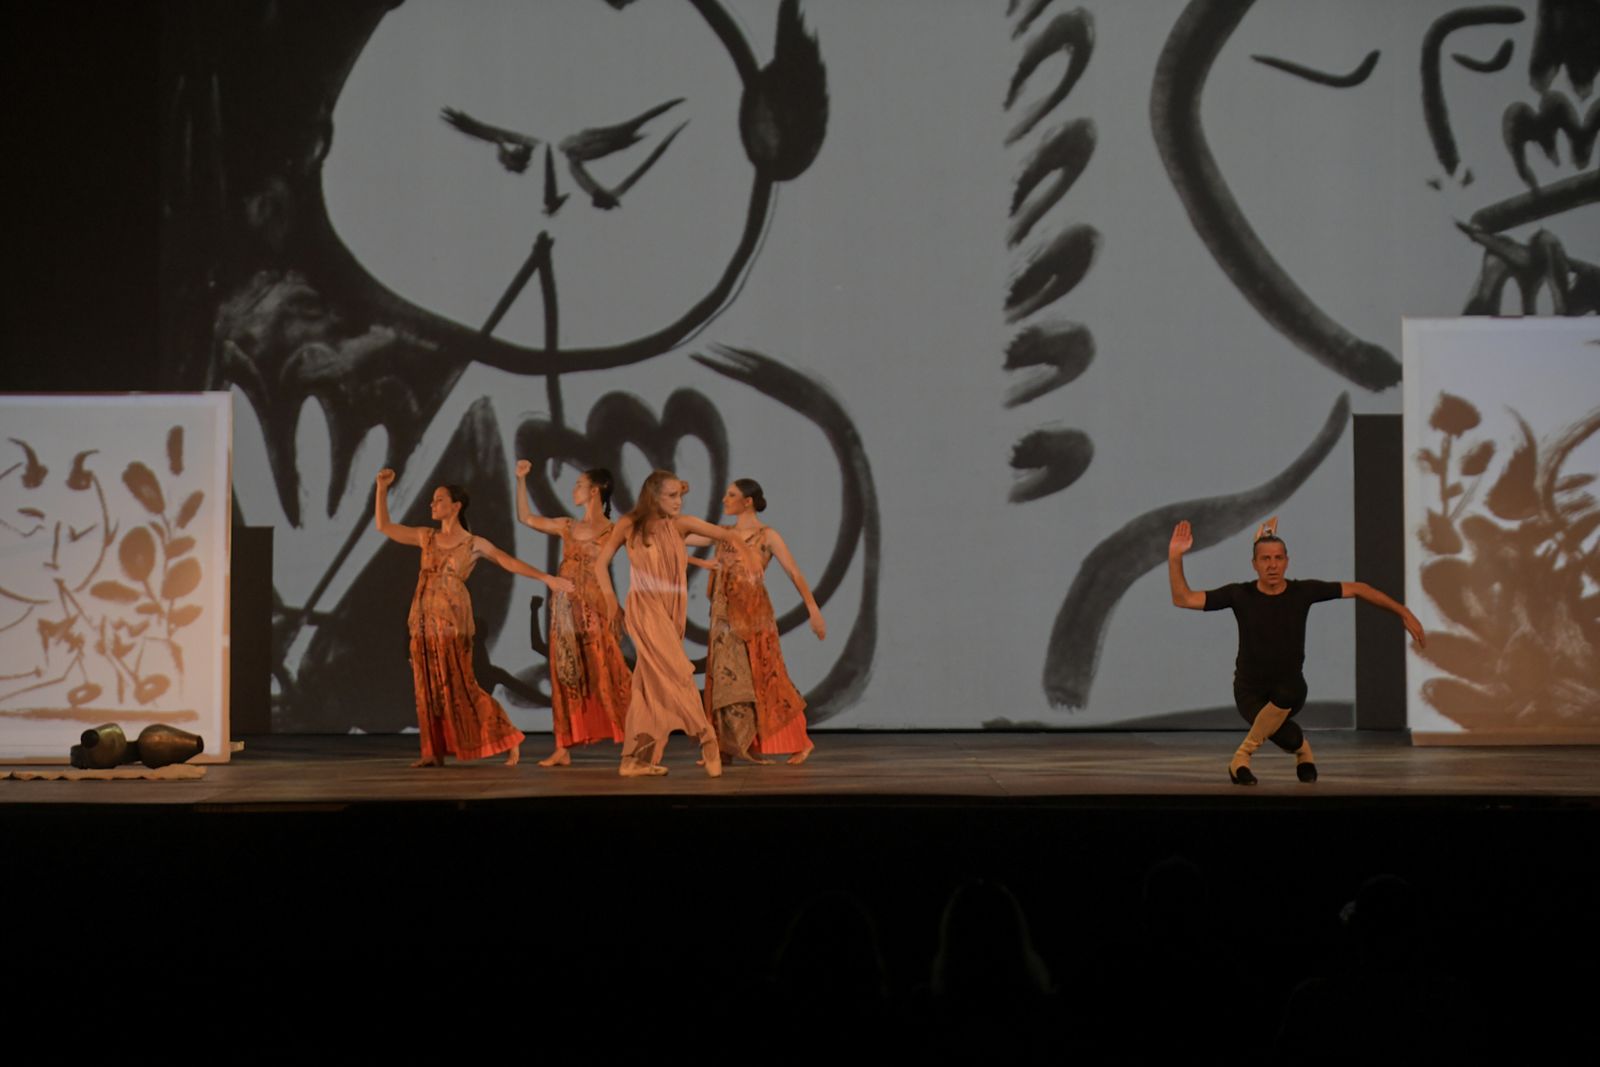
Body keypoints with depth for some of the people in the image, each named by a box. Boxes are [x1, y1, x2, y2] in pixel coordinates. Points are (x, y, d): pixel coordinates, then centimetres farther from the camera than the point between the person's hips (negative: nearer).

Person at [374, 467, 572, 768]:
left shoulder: (474, 545, -1)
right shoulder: (426, 537, 10)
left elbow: (511, 563, -2)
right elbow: (383, 526, 13)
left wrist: (548, 579, -8)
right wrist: (382, 489, 5)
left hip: (452, 620, -5)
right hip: (424, 621, 5)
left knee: (459, 686, -7)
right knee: (427, 686, 3)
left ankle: (509, 740, 1)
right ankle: (434, 752, 8)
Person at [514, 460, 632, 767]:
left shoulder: (612, 531, -2)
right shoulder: (567, 527, 12)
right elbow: (526, 518, 18)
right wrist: (521, 480, 14)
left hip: (594, 608, -5)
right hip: (565, 608, 5)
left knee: (604, 675, -9)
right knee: (565, 676, 5)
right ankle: (563, 749, 9)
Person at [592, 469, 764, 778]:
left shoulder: (681, 524, 2)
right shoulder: (629, 525, -5)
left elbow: (724, 533, -6)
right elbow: (601, 561, 4)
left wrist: (749, 552, -25)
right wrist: (610, 598, -5)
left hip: (673, 611, 5)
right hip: (646, 610, -5)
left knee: (652, 685, 8)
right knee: (677, 675, -16)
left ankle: (635, 761, 14)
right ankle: (707, 741, -14)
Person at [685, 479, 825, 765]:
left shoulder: (767, 536, -3)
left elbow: (795, 574, -7)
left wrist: (814, 611, -14)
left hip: (754, 616, -5)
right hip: (725, 618, 5)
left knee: (764, 679, -4)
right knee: (726, 679, 2)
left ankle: (798, 742, 7)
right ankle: (725, 746, 5)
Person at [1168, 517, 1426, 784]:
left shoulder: (1303, 591, -9)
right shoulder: (1240, 594, -12)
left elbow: (1356, 588, -1)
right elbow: (1183, 599, -14)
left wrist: (1404, 613, -3)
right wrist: (1175, 557, -28)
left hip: (1290, 689, 3)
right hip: (1251, 690, -2)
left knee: (1285, 693, -37)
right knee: (1289, 738, -32)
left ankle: (1243, 757, -11)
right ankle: (1302, 749, 8)